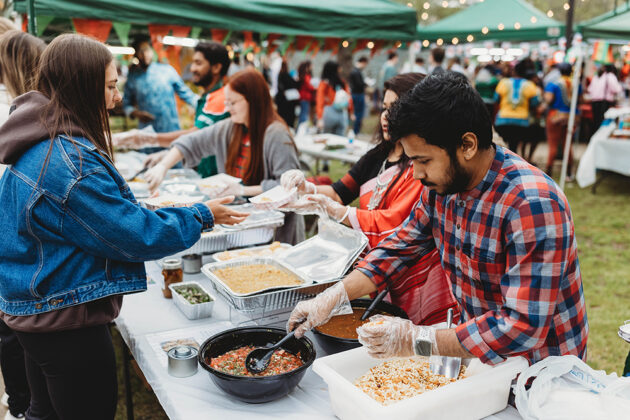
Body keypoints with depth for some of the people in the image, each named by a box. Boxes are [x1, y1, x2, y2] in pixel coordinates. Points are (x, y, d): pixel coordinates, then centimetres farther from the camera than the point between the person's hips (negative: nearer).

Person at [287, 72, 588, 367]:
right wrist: (330, 299, -4)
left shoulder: (532, 205, -28)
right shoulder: (444, 184, -4)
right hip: (477, 353, 6)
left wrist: (416, 341, -30)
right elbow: (401, 247, 5)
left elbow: (524, 326, -29)